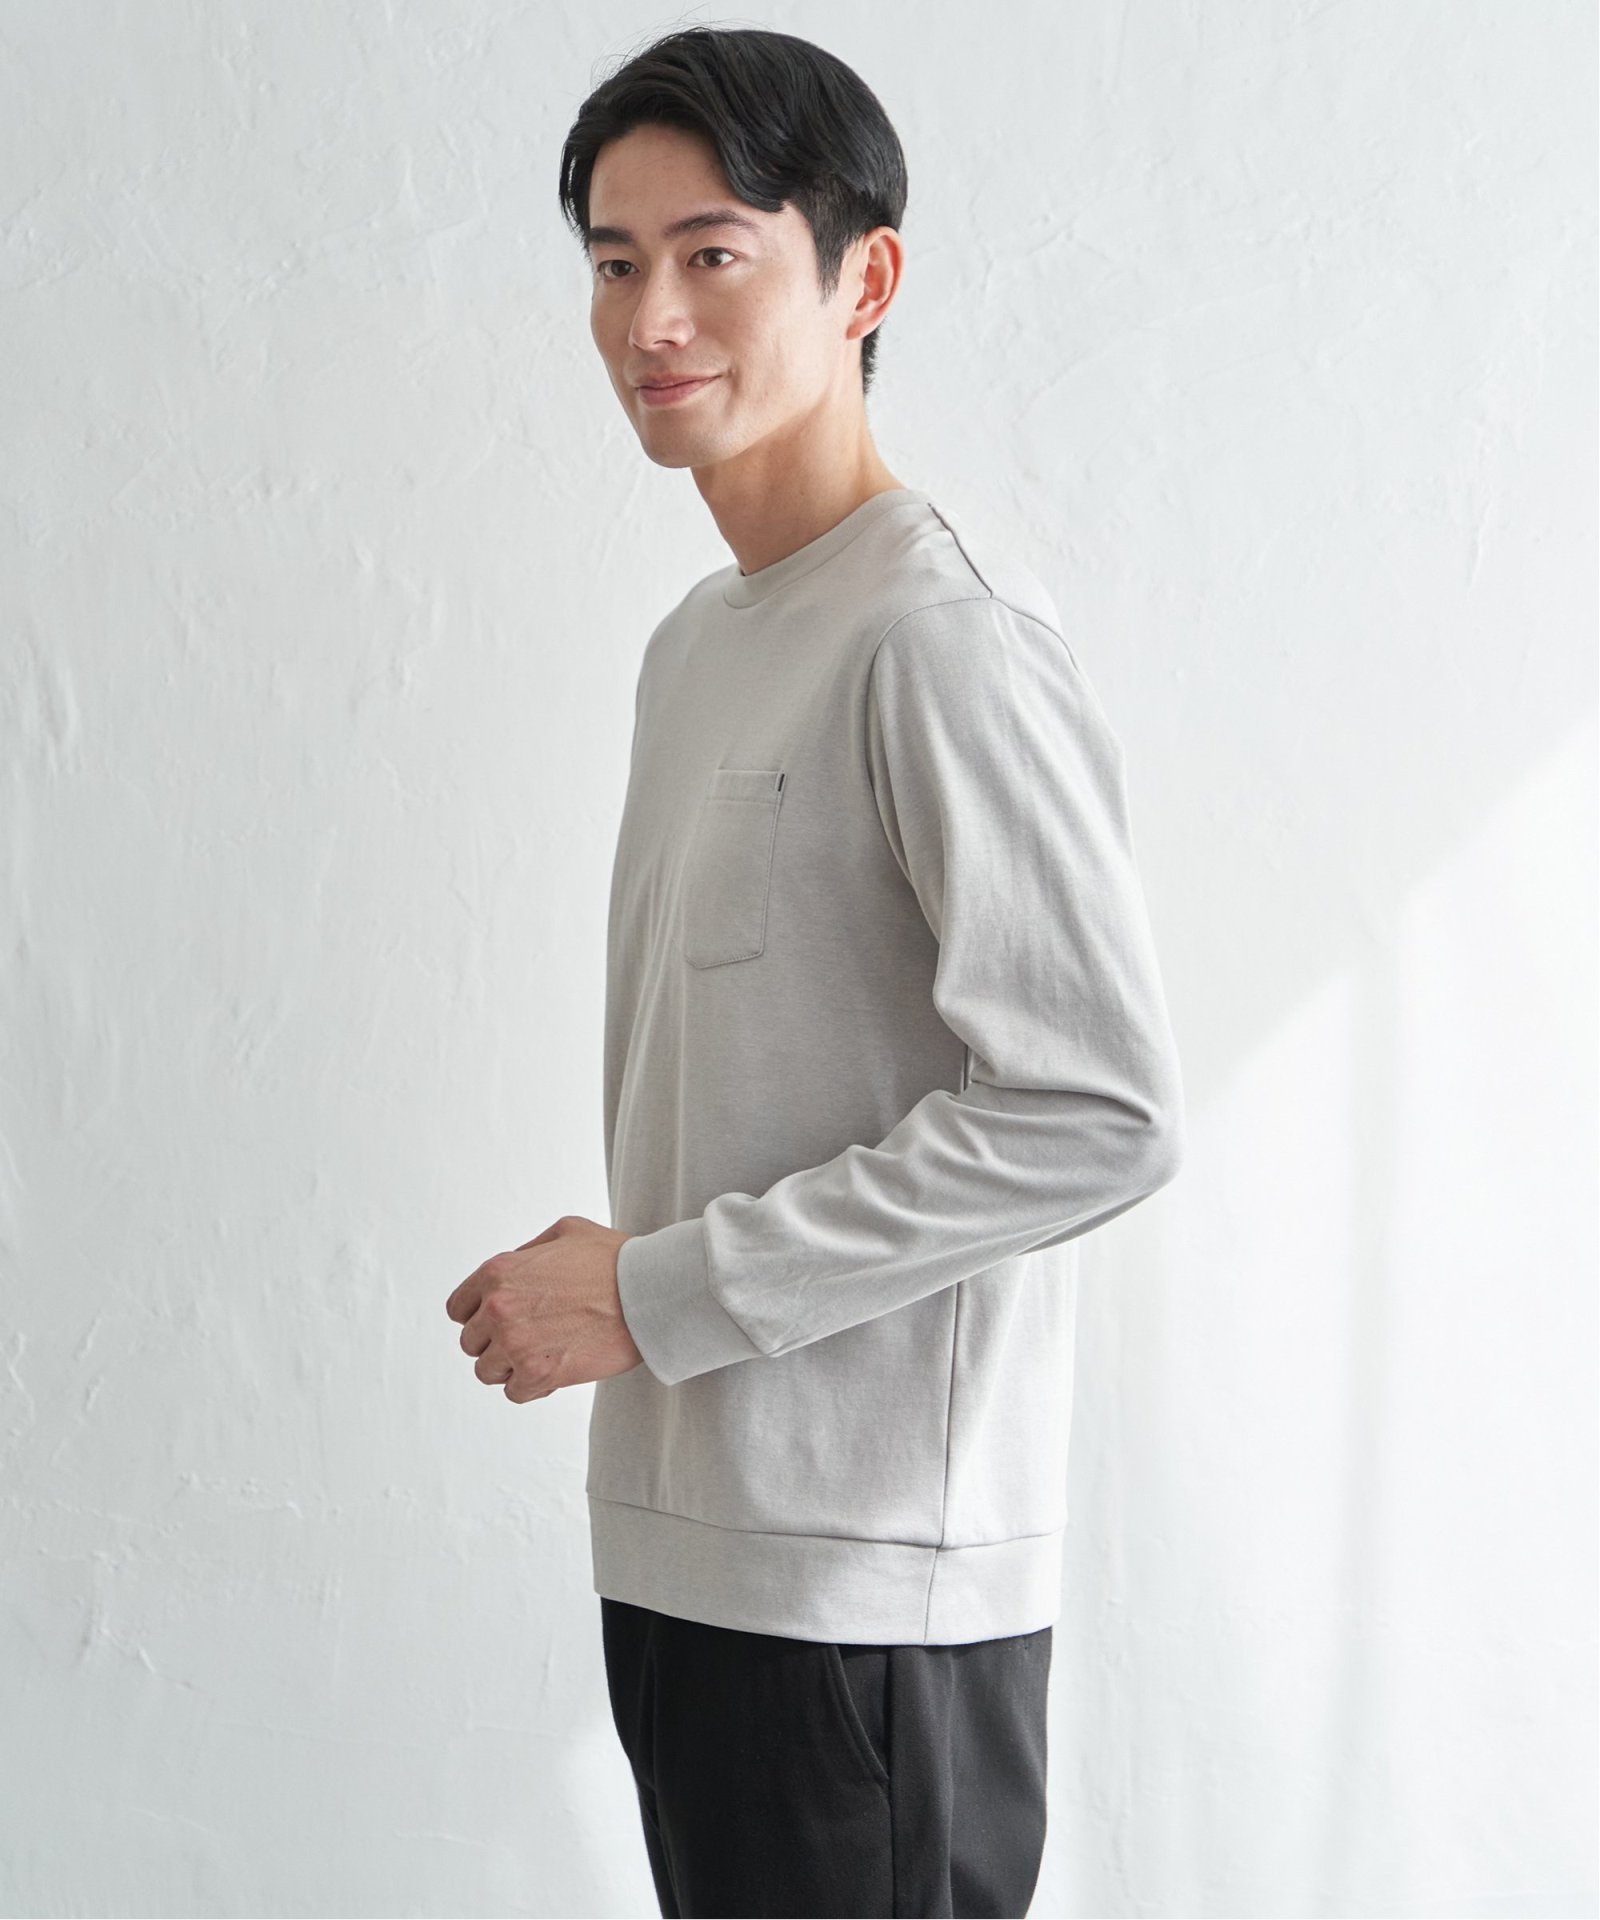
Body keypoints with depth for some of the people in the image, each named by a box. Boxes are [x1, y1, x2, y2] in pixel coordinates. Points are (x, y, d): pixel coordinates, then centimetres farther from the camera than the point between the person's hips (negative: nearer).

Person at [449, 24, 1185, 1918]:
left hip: (875, 1580, -8)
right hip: (683, 1546, 9)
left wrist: (655, 1293, -17)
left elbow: (1099, 1110, -21)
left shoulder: (946, 637, -15)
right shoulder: (694, 642, 15)